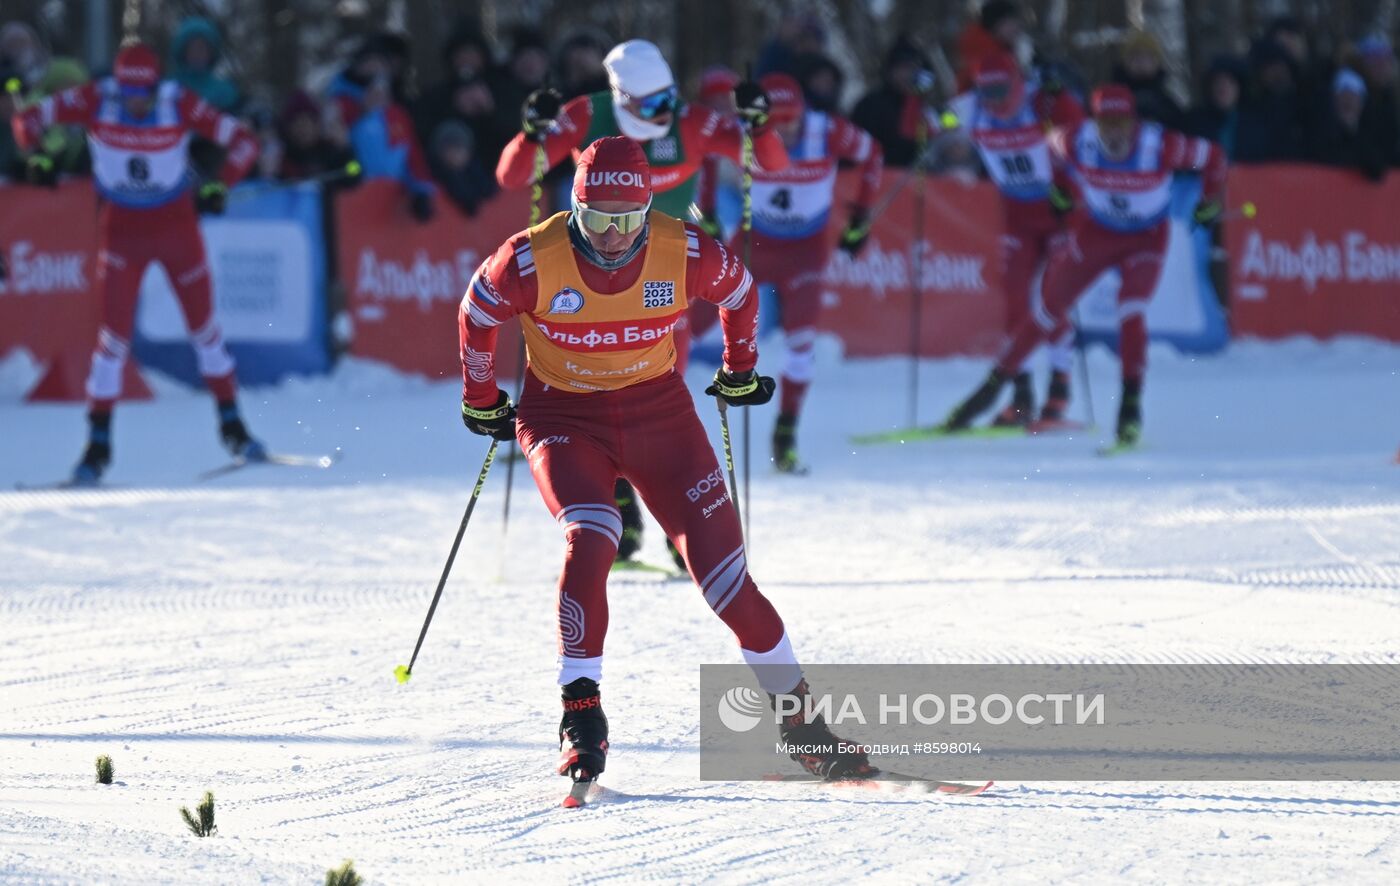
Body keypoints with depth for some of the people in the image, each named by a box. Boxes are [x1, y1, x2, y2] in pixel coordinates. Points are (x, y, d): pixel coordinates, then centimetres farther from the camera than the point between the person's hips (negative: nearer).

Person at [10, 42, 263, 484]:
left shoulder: (180, 104, -18)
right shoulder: (96, 101, -16)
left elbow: (241, 141, -14)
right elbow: (30, 119, -9)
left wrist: (220, 188, -28)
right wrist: (39, 157, -27)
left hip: (177, 226, 0)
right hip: (121, 228, 0)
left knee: (203, 324, 8)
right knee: (114, 331, -7)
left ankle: (232, 424, 24)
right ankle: (98, 442, 1)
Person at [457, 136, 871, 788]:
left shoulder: (684, 255, -15)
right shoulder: (533, 260, -19)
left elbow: (741, 292, 7)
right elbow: (476, 314, 2)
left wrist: (740, 373, 20)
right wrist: (481, 402, 12)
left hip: (660, 411, 1)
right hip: (564, 417, -1)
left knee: (721, 567, -5)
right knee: (590, 539, -29)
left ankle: (798, 716, 8)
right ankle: (581, 716, -21)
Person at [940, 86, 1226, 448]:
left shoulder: (1161, 146, -29)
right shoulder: (1076, 142, -24)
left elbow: (1212, 157, -12)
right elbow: (1054, 144, 1)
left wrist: (1211, 201, -4)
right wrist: (1068, 187, 6)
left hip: (1146, 240, -2)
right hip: (1094, 232, 2)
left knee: (1131, 311, -24)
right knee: (1050, 311, 6)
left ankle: (1131, 405, -16)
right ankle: (994, 384, 19)